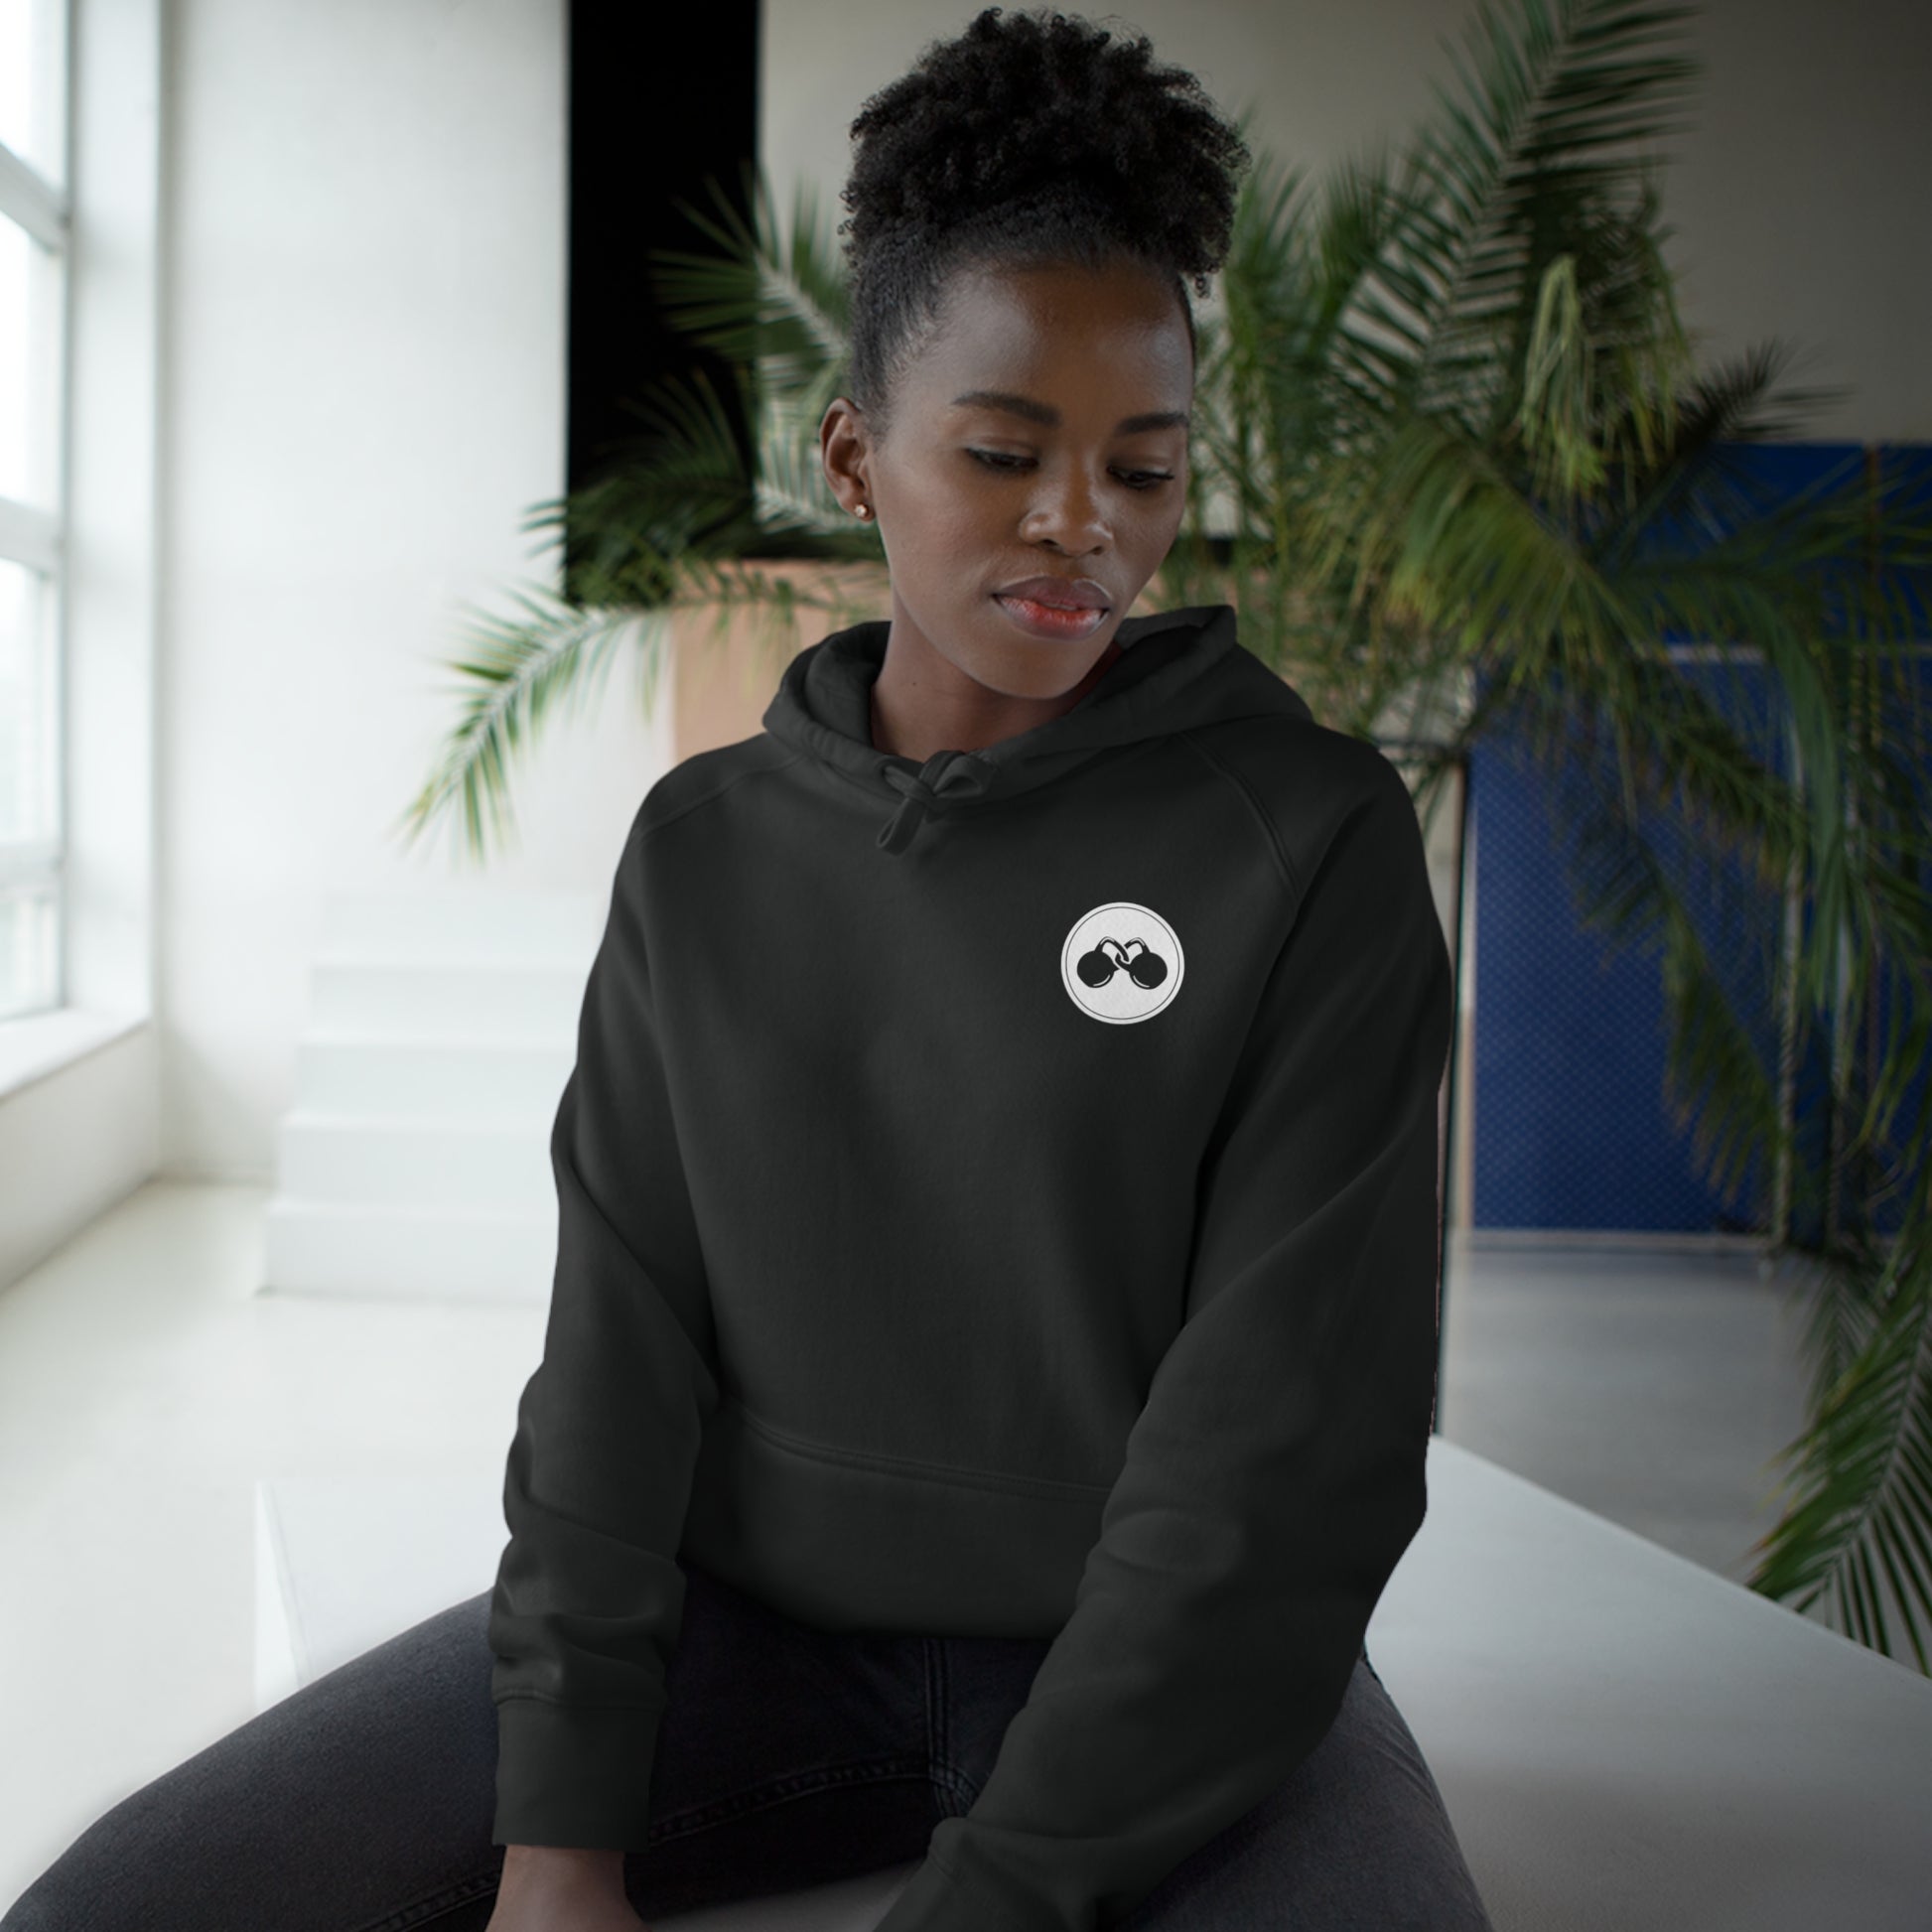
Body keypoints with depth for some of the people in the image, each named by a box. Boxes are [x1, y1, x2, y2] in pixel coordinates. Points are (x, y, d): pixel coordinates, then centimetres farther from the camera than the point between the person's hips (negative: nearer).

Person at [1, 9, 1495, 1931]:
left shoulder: (1312, 837, -9)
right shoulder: (707, 847, 3)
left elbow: (1287, 1431, -14)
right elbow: (620, 1335, 0)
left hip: (1169, 1672, -1)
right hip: (742, 1620, 2)